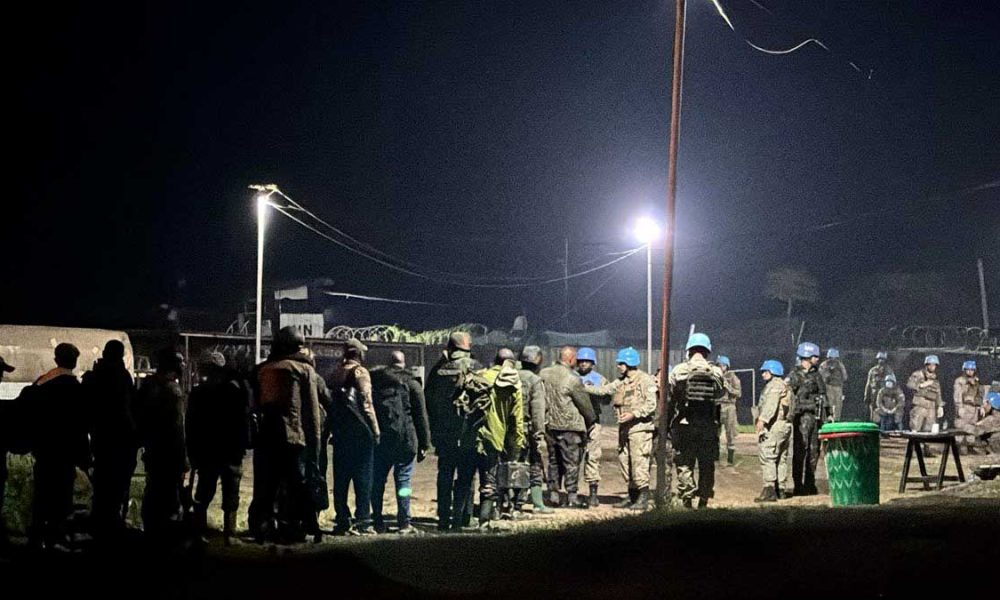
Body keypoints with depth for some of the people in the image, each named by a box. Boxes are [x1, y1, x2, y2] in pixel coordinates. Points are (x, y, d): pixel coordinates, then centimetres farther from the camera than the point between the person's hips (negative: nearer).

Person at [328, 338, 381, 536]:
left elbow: (329, 402, 15)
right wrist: (375, 430, -9)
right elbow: (366, 403, -12)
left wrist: (333, 430, 17)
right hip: (359, 433, -6)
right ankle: (362, 522, -6)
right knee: (363, 479, -3)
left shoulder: (335, 375, 15)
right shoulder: (360, 372, -6)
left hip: (339, 433, 6)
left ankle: (342, 521, 8)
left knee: (340, 480, 8)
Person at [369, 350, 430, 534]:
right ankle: (404, 523, 0)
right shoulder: (411, 384, 0)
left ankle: (377, 522, 10)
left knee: (377, 481, 9)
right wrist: (424, 444, 4)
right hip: (404, 439, -2)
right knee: (403, 480, 2)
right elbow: (421, 416, 0)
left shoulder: (374, 381, 7)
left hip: (379, 440, 2)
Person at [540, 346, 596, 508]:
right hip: (570, 426, -6)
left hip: (550, 425, 6)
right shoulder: (572, 378, -15)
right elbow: (584, 402, -7)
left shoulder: (544, 374, 3)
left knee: (554, 461, 15)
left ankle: (553, 495, 17)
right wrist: (591, 420, 9)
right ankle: (571, 497, -2)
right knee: (571, 462, 0)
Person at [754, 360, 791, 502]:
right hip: (785, 426, 11)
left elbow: (771, 404, -21)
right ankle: (781, 489, 18)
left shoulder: (774, 385, -7)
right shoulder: (785, 386, 24)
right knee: (781, 459, 14)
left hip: (773, 426, -10)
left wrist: (762, 419, -29)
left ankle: (769, 490, -19)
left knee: (768, 458, -13)